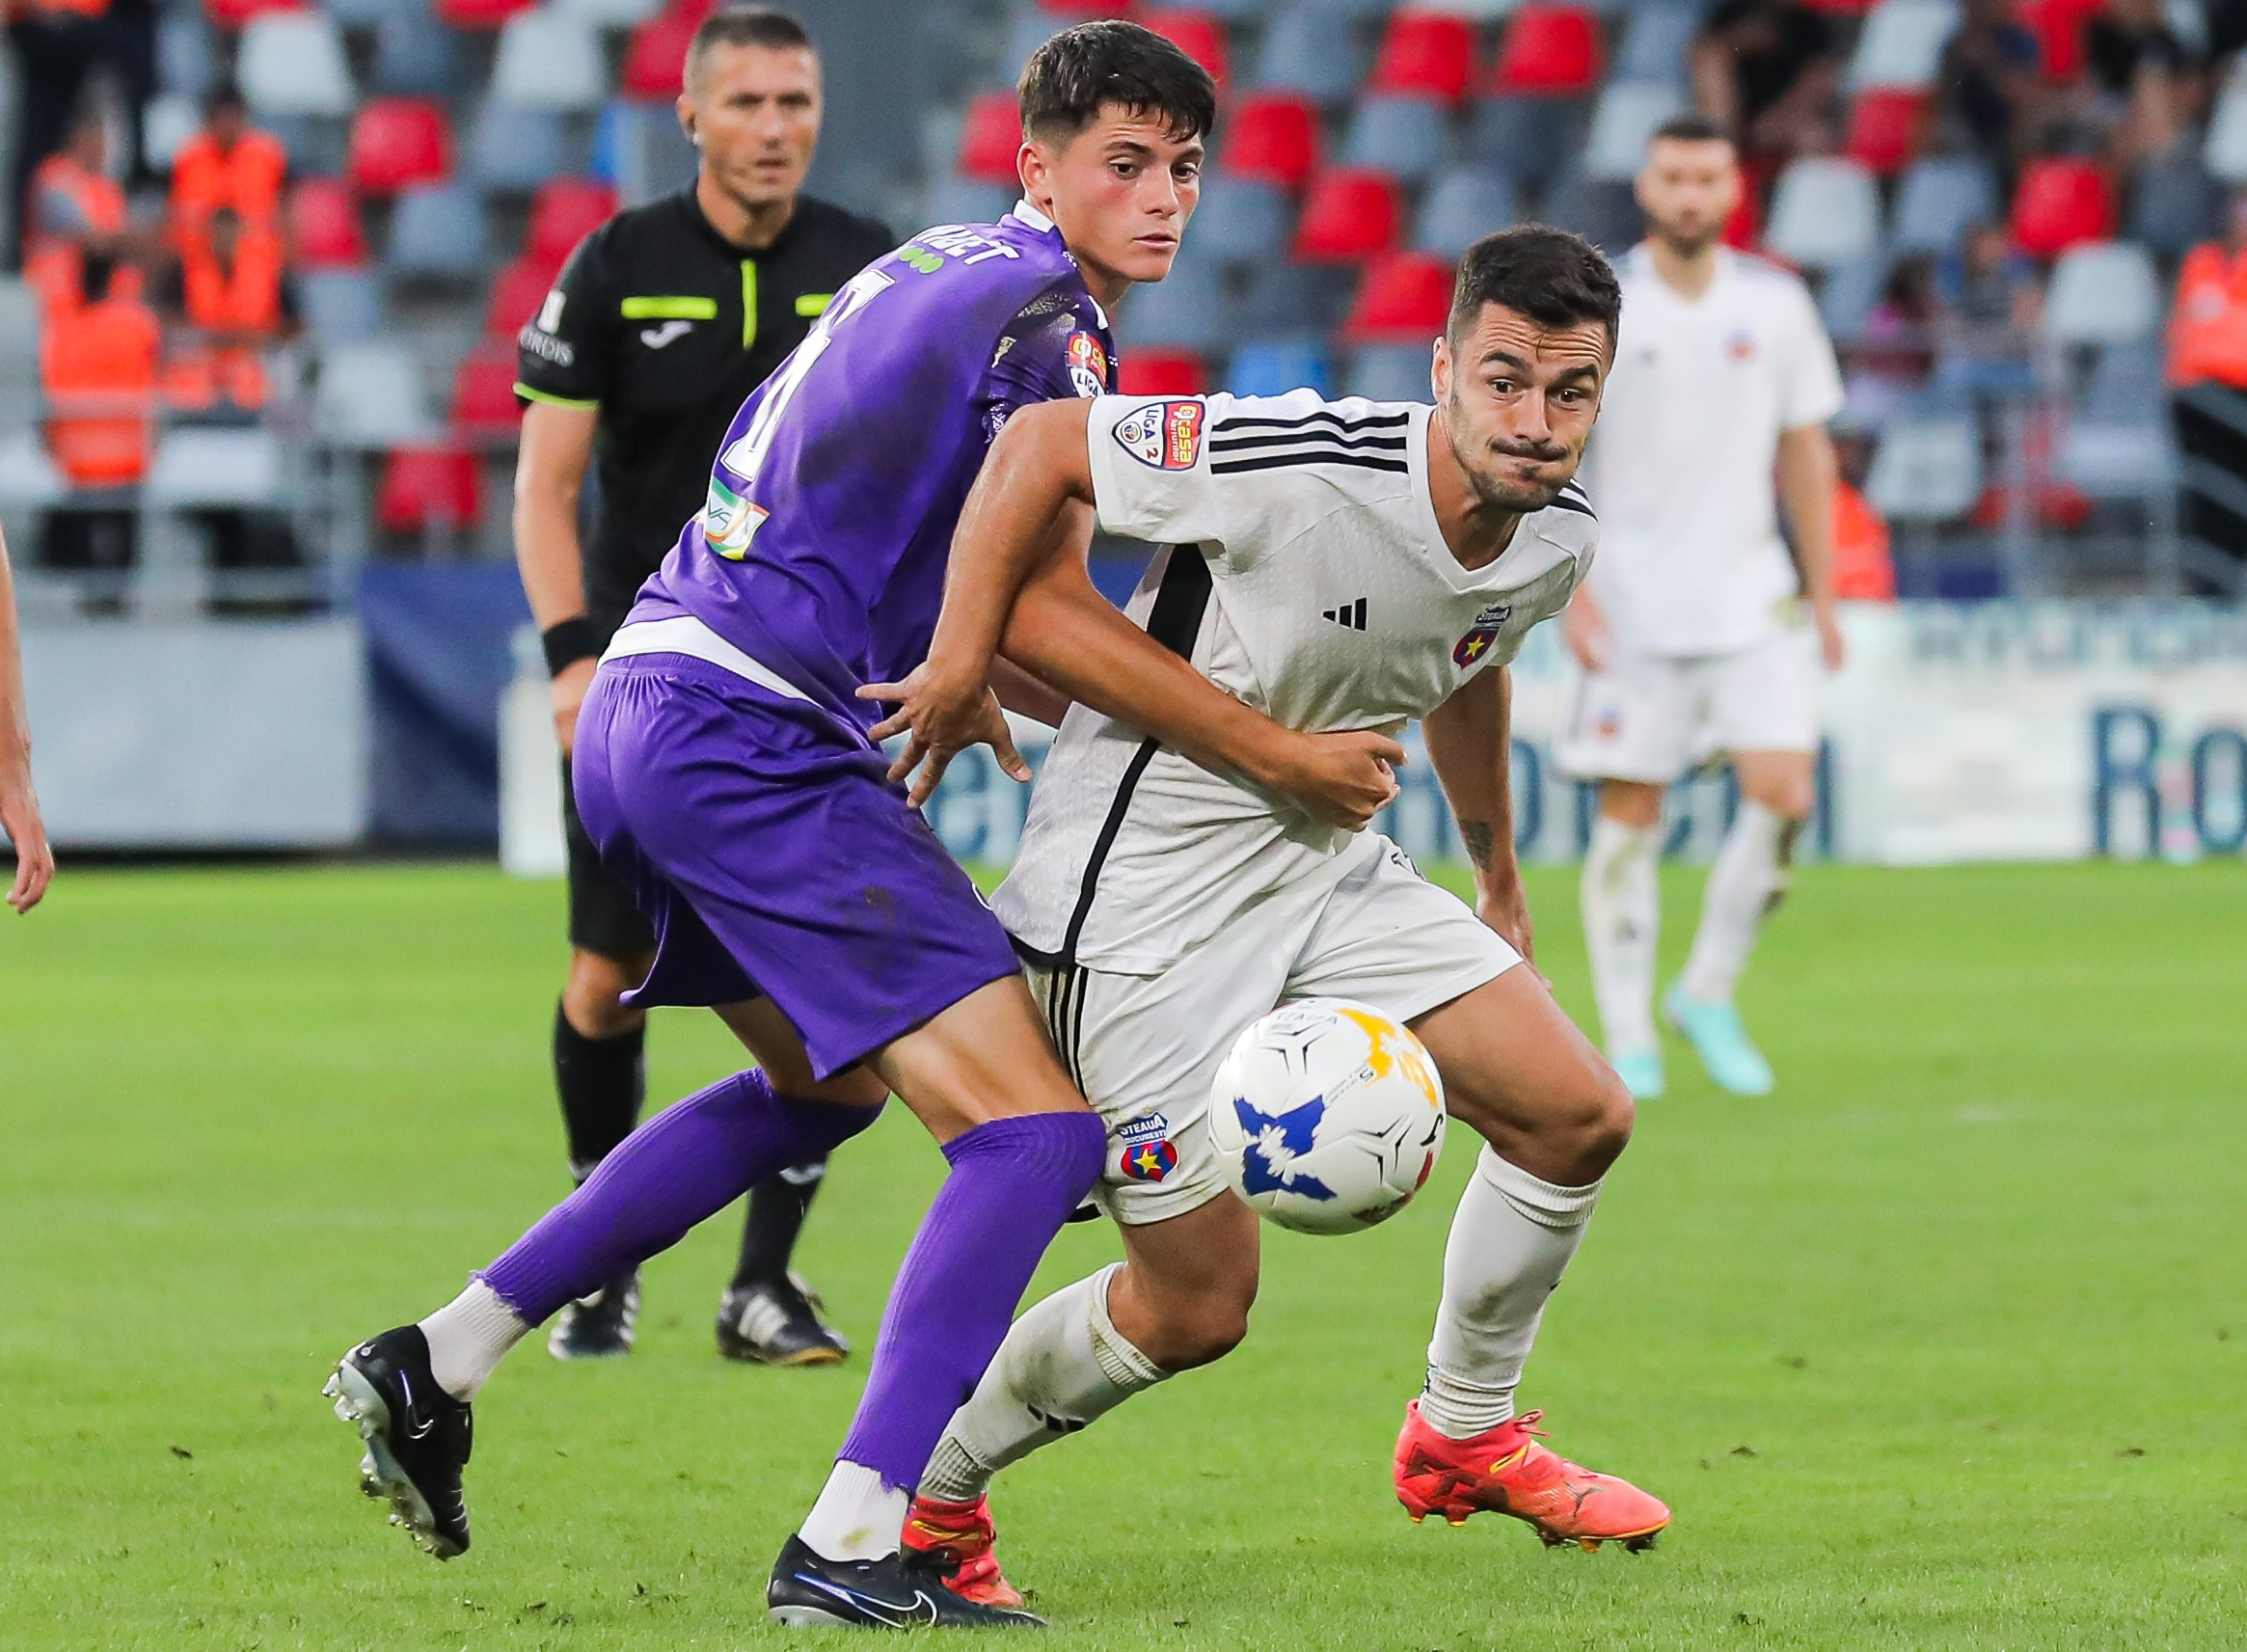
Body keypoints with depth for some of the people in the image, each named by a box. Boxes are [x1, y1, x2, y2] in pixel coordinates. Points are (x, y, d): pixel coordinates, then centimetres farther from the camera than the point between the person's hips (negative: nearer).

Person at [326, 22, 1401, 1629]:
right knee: (1035, 1126, -13)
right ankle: (851, 1546, -22)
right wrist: (1280, 757, -12)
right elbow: (1042, 613, -18)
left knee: (826, 1079, 32)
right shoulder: (1046, 321, -11)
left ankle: (437, 1362, 29)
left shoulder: (938, 273, 19)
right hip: (751, 742, -10)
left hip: (648, 707, 10)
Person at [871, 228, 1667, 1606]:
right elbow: (1043, 444, -20)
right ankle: (923, 1489, 19)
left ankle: (1465, 1437, 26)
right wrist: (961, 664, -21)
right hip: (1139, 886, -8)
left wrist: (1500, 879, 29)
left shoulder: (1557, 541, -5)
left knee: (1578, 1116, 3)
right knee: (1197, 1305, -5)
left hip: (1321, 860, 8)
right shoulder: (1307, 469, -29)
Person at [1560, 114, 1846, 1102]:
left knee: (1782, 793, -11)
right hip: (1632, 603, -2)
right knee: (1629, 813, -2)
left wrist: (1820, 597, 11)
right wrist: (1573, 595, -11)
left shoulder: (1775, 305, 4)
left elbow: (1804, 451, 12)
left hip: (1750, 595, 2)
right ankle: (1628, 1039, 6)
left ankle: (1709, 995, 7)